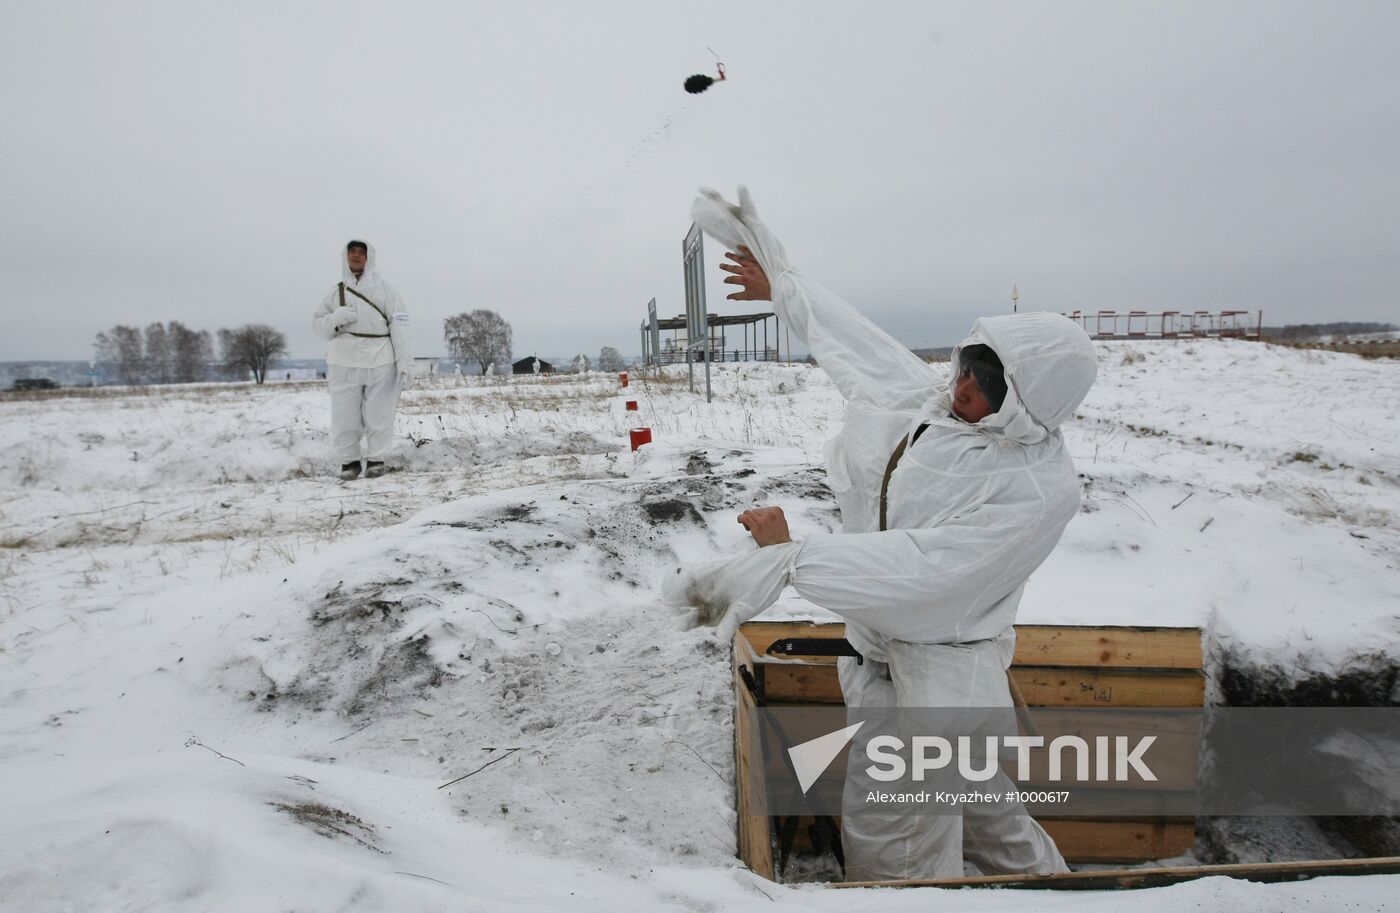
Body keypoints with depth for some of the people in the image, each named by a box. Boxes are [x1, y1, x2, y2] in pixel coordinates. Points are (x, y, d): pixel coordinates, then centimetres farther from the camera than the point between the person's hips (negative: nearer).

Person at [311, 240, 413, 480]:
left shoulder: (385, 290, 4)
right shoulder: (335, 293, 10)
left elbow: (399, 328, -2)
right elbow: (317, 324, 11)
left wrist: (405, 362, -10)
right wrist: (335, 318, -11)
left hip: (380, 363, -2)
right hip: (344, 364, 2)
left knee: (378, 415, 3)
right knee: (344, 417, 2)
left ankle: (376, 459, 17)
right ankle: (348, 461, 14)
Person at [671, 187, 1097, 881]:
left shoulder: (1038, 490, -23)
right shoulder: (937, 393, -3)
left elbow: (919, 568, -28)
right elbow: (857, 342, 13)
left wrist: (790, 556, -27)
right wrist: (780, 286, 24)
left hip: (946, 667, -7)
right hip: (875, 645, 7)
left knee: (896, 842, -4)